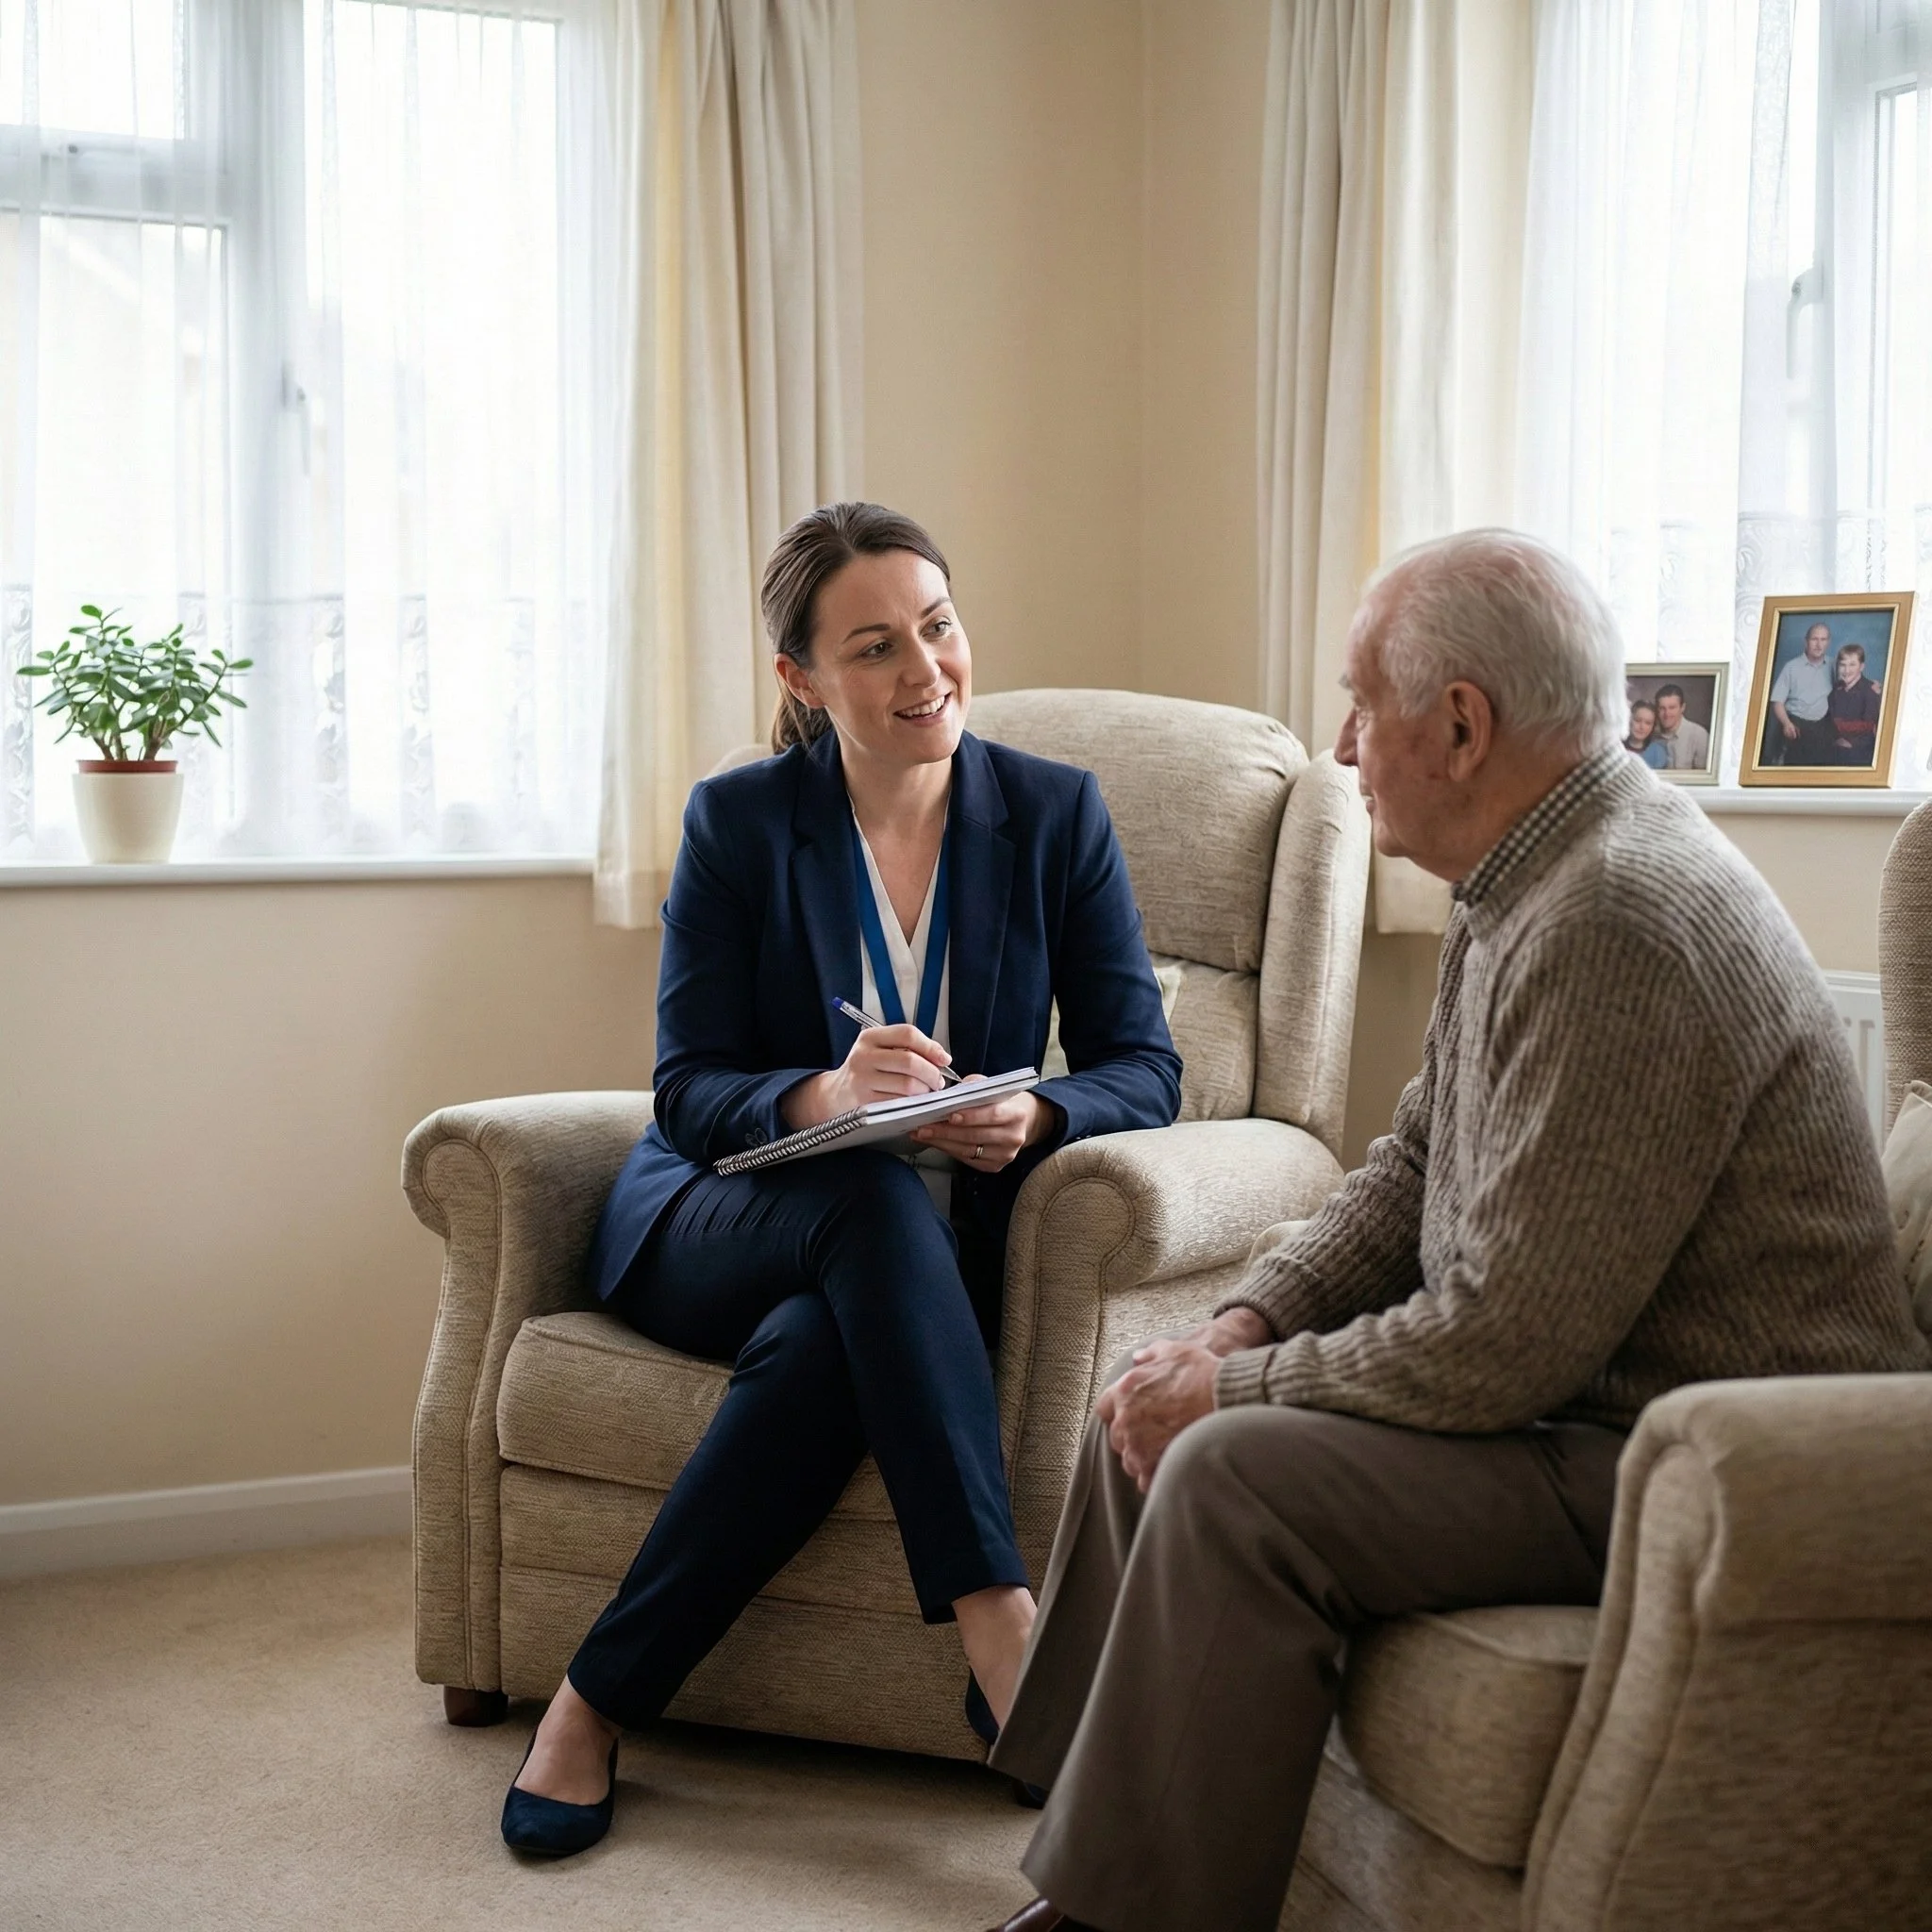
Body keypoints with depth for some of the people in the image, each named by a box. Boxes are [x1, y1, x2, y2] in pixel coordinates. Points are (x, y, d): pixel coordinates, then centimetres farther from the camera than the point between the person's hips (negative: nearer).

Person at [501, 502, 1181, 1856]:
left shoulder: (1055, 814, 2)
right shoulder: (739, 822, -1)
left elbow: (1143, 1069, -1)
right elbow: (691, 1091, -6)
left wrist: (1035, 1120, -25)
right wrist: (825, 1096, -28)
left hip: (926, 1258, 1)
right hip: (717, 1223, -1)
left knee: (819, 1348, -35)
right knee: (874, 1194, -36)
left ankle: (602, 1703, -22)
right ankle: (1002, 1631, -40)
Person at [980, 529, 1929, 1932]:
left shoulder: (1620, 923, -25)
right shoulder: (1528, 881, 9)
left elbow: (1509, 1344, -27)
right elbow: (1412, 1171, 17)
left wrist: (1237, 1386, -14)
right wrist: (1243, 1326, 2)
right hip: (1576, 1394, 11)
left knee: (1235, 1475, -24)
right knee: (1157, 1407, 9)